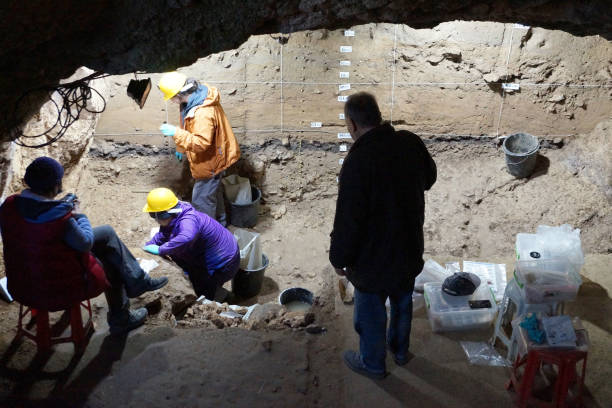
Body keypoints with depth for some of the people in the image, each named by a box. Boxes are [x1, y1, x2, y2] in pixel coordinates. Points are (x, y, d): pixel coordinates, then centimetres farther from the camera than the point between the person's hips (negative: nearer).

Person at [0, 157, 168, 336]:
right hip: (60, 289, -7)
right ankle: (120, 320, 36)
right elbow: (85, 243, -16)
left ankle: (139, 282, 28)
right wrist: (79, 216, 0)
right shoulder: (58, 216, -31)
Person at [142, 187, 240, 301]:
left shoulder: (187, 221, -33)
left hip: (224, 265, -9)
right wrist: (147, 246, -1)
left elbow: (186, 238, -53)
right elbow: (162, 235, 13)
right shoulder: (175, 218, -2)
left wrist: (160, 250, -41)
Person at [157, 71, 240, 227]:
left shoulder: (203, 113, -36)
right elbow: (190, 129, 13)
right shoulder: (197, 96, -3)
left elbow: (201, 143, -39)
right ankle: (219, 224, 48)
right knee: (214, 192, 28)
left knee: (201, 201, 3)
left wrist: (176, 133, -36)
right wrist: (181, 148, 21)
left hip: (209, 162, -11)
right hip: (214, 157, 11)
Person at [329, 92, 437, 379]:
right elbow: (428, 179, 10)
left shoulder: (358, 162, -30)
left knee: (370, 312, 18)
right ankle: (399, 350, 50)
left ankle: (372, 364, 40)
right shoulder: (411, 142, -10)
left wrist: (339, 259, -10)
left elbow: (348, 220, -25)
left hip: (374, 257, -6)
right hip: (410, 247, 6)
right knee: (402, 302, 27)